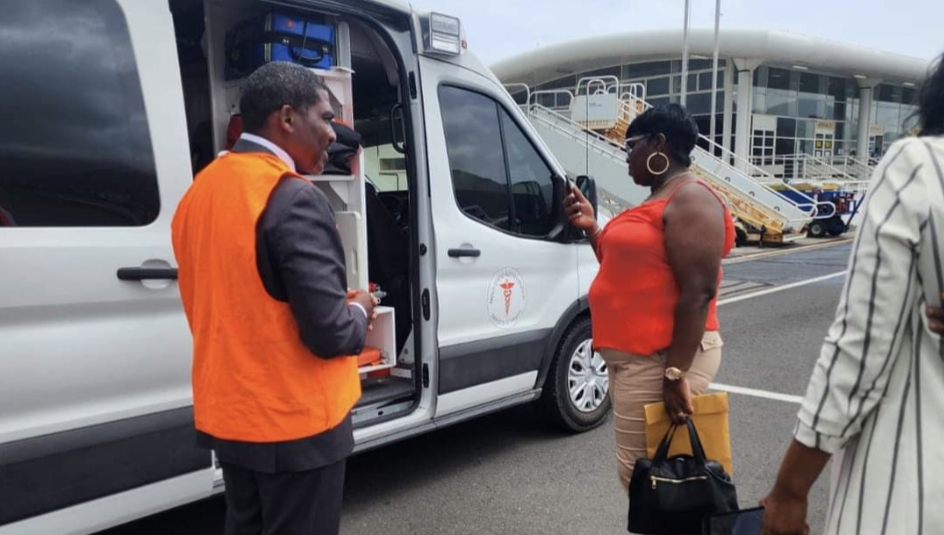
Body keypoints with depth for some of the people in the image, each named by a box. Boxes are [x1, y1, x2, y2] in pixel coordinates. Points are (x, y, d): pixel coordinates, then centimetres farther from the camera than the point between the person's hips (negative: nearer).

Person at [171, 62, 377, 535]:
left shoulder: (201, 189, 6)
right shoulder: (294, 199, -21)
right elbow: (330, 334, -24)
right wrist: (359, 311, -2)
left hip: (226, 415, 8)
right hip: (294, 423, -8)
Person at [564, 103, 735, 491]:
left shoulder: (689, 199, -14)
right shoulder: (658, 201, 17)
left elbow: (698, 292, -22)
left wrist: (676, 373, -25)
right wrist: (590, 227, 12)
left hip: (660, 360, -10)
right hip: (636, 356, 10)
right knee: (643, 470, 16)